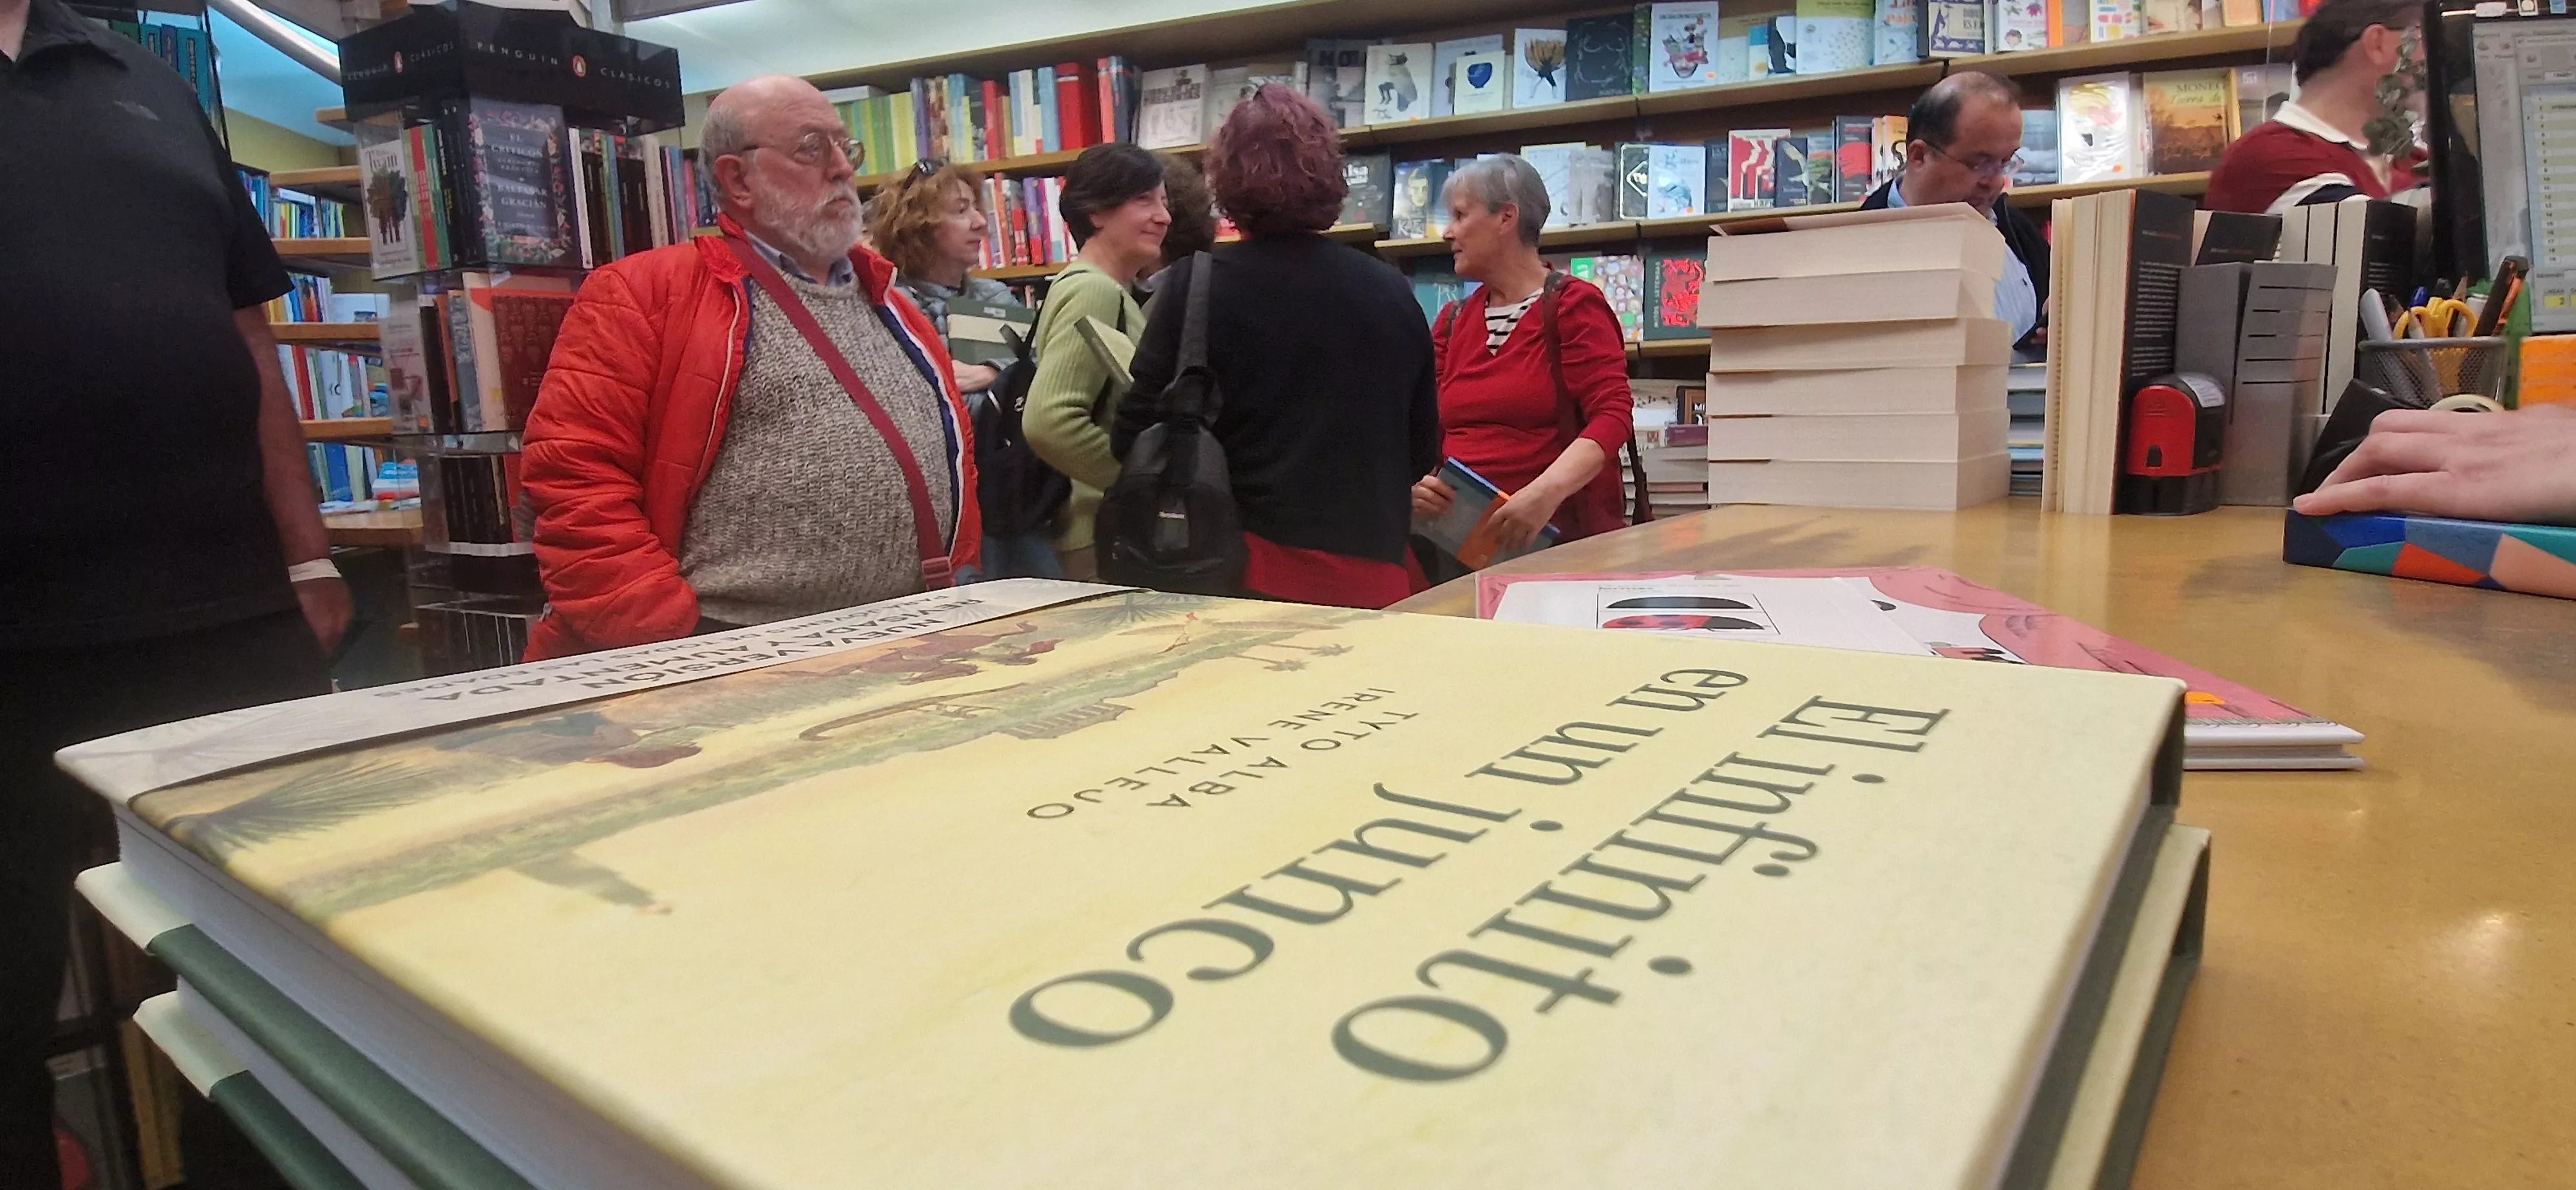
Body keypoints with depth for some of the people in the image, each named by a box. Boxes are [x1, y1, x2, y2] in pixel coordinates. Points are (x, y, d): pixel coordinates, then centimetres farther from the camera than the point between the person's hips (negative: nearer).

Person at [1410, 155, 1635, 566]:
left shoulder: (1574, 305, 1)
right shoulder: (1452, 321, 16)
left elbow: (1612, 416, -9)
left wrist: (1546, 493, -24)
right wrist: (1416, 484, -9)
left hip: (1560, 538, -5)